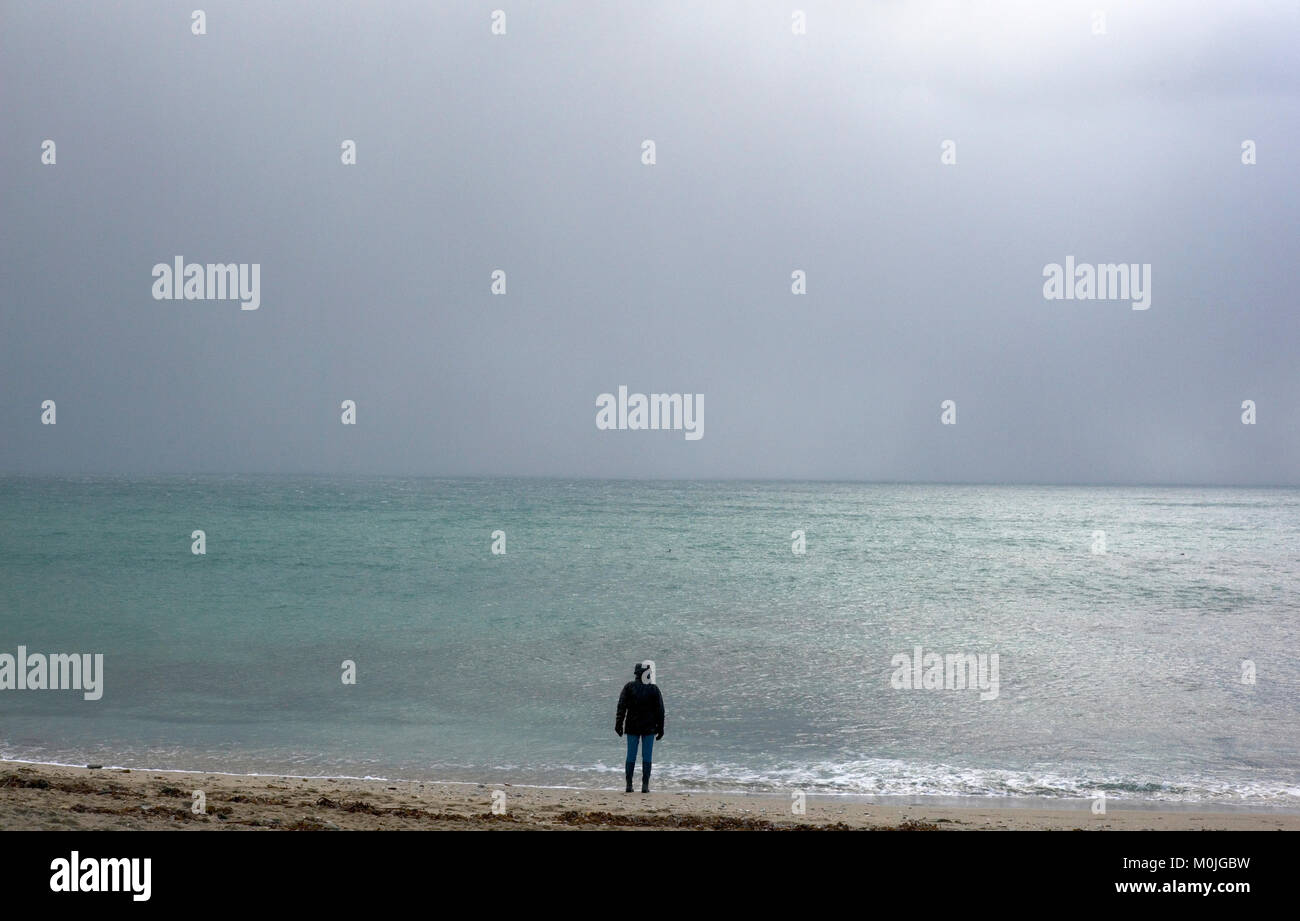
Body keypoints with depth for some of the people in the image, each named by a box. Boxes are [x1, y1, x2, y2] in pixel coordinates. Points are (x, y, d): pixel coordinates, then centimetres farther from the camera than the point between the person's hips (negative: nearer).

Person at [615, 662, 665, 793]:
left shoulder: (629, 687, -2)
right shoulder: (654, 689, -3)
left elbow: (622, 707, -4)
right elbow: (660, 710, -1)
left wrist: (619, 724, 0)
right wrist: (660, 728, 6)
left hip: (632, 728, 1)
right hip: (649, 728, -1)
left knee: (631, 756, 5)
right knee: (647, 757, 2)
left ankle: (629, 785, 4)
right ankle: (645, 785, -2)